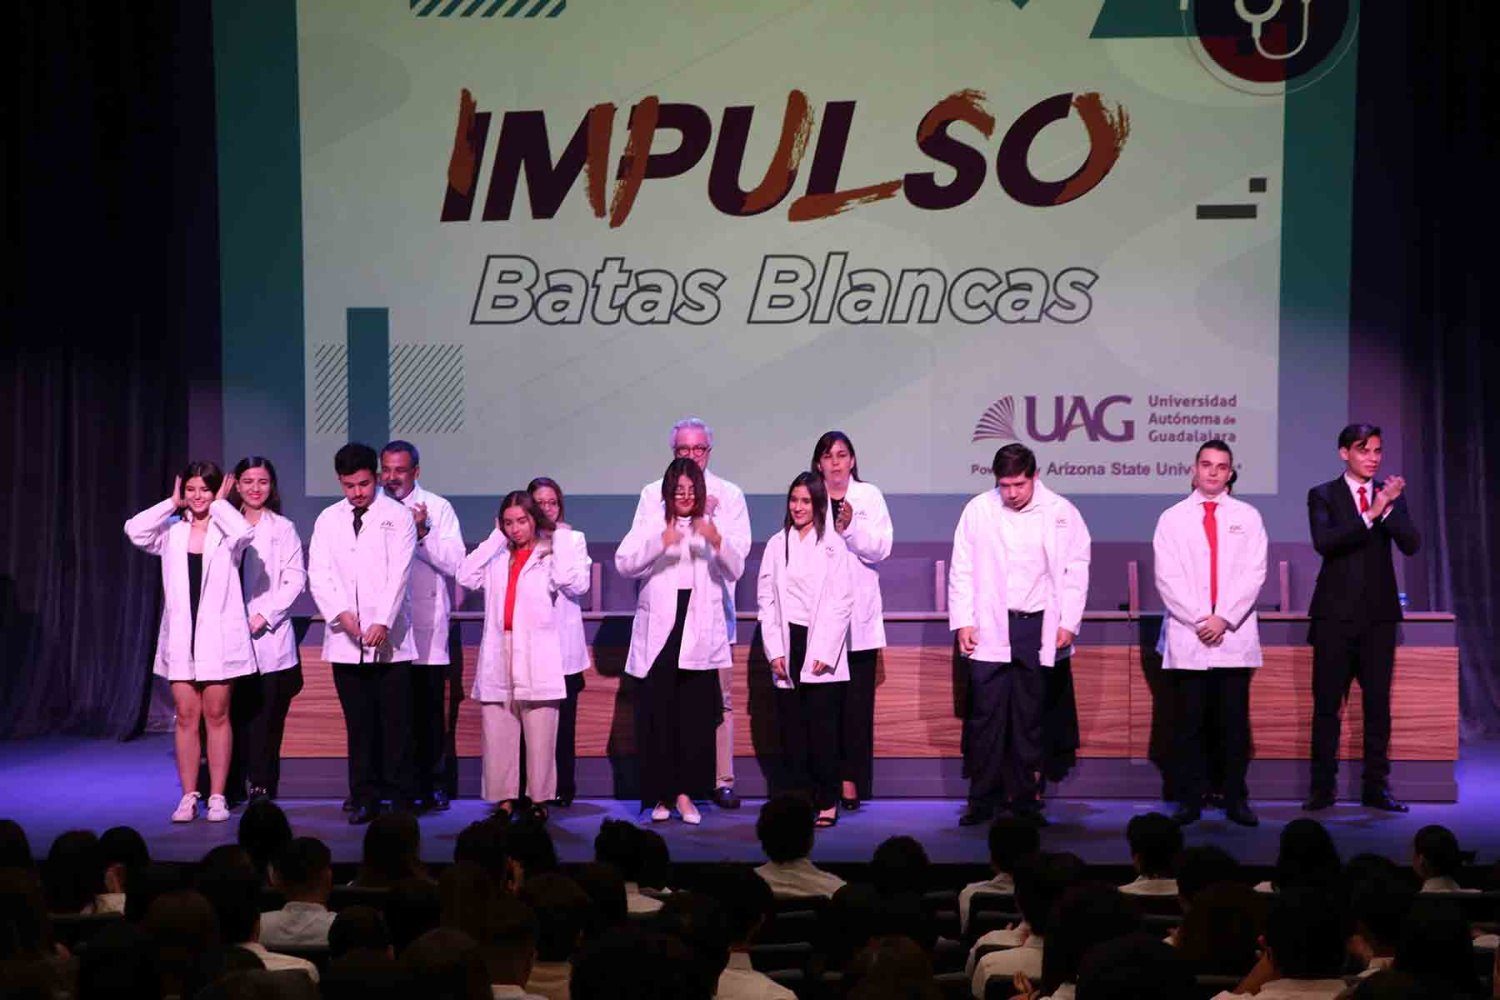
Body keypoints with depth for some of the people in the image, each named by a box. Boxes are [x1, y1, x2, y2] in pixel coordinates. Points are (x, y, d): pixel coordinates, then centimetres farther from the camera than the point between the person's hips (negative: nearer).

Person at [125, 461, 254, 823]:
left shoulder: (224, 530, 0)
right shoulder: (172, 531, 7)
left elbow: (244, 531, -24)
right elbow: (134, 530, -10)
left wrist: (219, 504, -8)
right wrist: (172, 504, -2)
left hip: (218, 636, -2)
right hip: (180, 636, 3)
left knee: (217, 715, 3)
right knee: (186, 717, 5)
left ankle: (218, 796, 8)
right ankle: (188, 796, 10)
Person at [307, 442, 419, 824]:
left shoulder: (397, 516, 1)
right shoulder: (328, 520, 12)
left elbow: (399, 574, -7)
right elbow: (318, 573, 4)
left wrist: (382, 623, -17)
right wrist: (340, 613, -13)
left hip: (389, 638, -3)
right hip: (344, 639, 3)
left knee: (395, 723, -2)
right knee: (359, 724, 5)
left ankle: (401, 799, 3)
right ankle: (364, 799, 10)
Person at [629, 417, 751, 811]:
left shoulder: (729, 495, 12)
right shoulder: (654, 495, 12)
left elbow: (738, 550, 1)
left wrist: (707, 520, -7)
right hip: (666, 611, 0)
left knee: (719, 697, -3)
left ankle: (722, 781, 2)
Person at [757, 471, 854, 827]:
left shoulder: (833, 545, 1)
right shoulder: (777, 544, 10)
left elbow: (841, 603, -3)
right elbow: (766, 600, 8)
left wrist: (824, 653, -10)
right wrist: (774, 650, -1)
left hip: (822, 650, -3)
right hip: (787, 646, 3)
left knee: (823, 728, -4)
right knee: (791, 728, 3)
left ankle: (827, 803, 3)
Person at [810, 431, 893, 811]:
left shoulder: (869, 496, 8)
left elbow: (881, 548, 0)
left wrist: (851, 528, -14)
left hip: (859, 611, 1)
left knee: (857, 698, -2)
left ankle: (851, 779, 2)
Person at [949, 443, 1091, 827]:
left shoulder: (1061, 513, 0)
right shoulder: (978, 510, 1)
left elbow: (1076, 570, 3)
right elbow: (962, 569, 4)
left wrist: (1068, 623, -3)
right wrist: (963, 621, -2)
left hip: (1037, 629, 0)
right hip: (989, 630, 0)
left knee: (1029, 718, 6)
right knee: (985, 716, -2)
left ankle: (1024, 799, 14)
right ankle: (982, 800, 5)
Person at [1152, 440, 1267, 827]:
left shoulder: (1247, 517, 9)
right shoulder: (1172, 518, 8)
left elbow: (1254, 573, 1)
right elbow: (1167, 577, 1)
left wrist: (1224, 619, -9)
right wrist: (1198, 621, -8)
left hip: (1235, 635, 0)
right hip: (1186, 636, 0)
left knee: (1234, 722, 0)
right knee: (1188, 723, 0)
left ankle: (1236, 800, 6)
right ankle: (1189, 801, 6)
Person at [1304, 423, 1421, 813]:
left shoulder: (1391, 494, 8)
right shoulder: (1322, 496, 0)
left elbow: (1411, 545, -4)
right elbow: (1324, 542, -17)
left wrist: (1389, 508, -21)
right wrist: (1370, 515, -26)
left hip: (1379, 614, 2)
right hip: (1336, 613, -2)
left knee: (1378, 703, 4)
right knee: (1327, 703, 1)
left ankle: (1376, 787, 10)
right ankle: (1322, 787, 7)